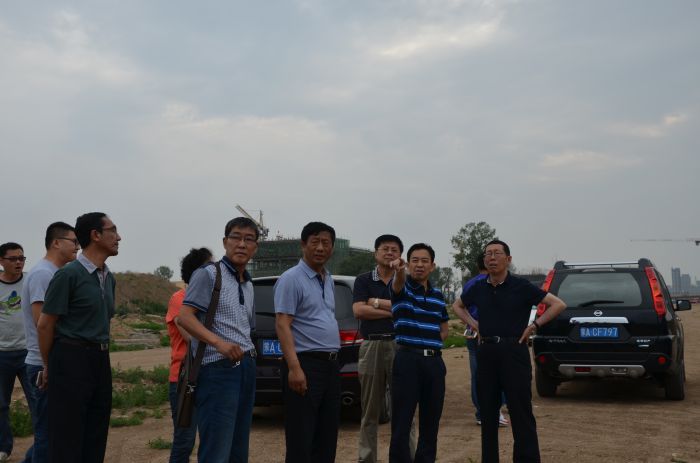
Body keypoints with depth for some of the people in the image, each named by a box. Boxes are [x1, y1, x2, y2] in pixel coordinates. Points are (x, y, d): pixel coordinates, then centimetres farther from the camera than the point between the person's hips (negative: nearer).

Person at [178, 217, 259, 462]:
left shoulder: (248, 285, 19)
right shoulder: (208, 274, -4)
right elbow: (185, 317, -14)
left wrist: (250, 356, 15)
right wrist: (219, 343, -24)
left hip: (246, 368, 8)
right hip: (217, 369, -8)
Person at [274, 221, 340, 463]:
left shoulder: (329, 280, 16)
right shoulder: (291, 279, -9)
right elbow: (282, 324, -15)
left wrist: (333, 361, 16)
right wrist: (294, 367, -24)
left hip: (330, 364, 8)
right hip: (306, 363, -8)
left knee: (327, 438, 13)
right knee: (301, 440, -4)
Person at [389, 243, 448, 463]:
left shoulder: (438, 294, 14)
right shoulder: (402, 288, -1)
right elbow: (398, 283, -28)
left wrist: (431, 343, 3)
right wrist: (398, 270, -51)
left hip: (434, 362, 5)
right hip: (407, 360, -5)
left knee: (431, 423, 11)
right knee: (401, 423, -4)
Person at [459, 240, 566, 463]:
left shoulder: (521, 287, -5)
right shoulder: (478, 288, 7)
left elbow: (558, 304, -3)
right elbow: (458, 305, 27)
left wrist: (534, 325, -8)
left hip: (513, 352, -4)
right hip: (486, 353, 4)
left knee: (521, 415, -2)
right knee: (487, 414, 11)